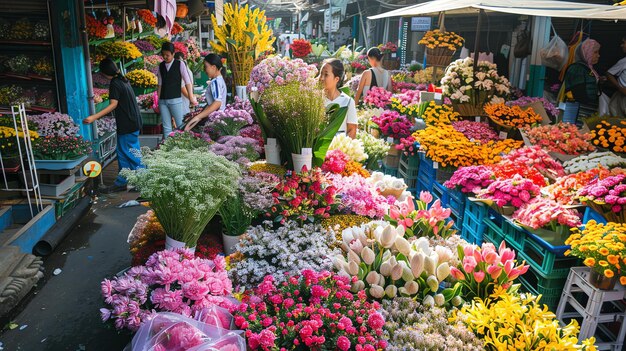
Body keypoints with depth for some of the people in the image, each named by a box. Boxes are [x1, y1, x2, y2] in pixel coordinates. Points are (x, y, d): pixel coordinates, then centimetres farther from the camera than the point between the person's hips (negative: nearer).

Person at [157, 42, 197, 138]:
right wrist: (158, 100, 10)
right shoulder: (161, 66, 10)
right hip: (163, 101, 4)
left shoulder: (180, 64, -1)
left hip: (175, 99, -4)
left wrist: (191, 98, -11)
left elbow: (188, 82, -5)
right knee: (166, 127, 6)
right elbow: (160, 84, 13)